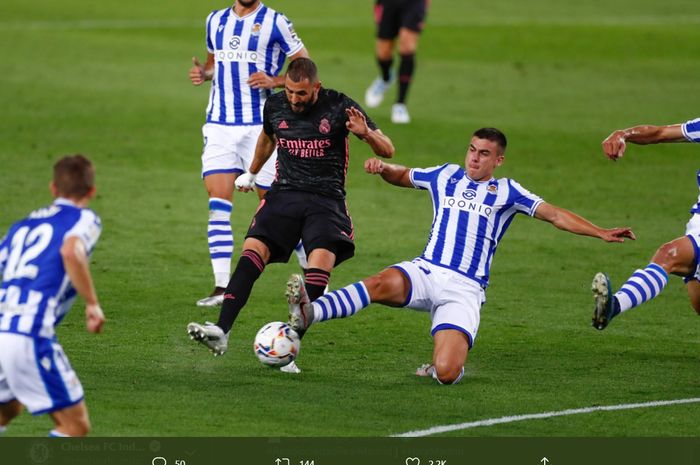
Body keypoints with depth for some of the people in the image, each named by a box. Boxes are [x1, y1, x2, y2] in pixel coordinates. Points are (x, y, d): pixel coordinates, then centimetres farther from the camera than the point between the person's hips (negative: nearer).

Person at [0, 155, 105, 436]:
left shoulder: (23, 225, 24)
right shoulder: (84, 219, 6)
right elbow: (71, 252, -16)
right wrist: (93, 304, -10)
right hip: (28, 336, -7)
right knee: (75, 426, 2)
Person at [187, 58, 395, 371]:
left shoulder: (339, 107, -5)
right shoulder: (275, 106, 6)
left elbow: (387, 151, -3)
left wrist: (367, 134, -25)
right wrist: (251, 174, 44)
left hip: (325, 200, -3)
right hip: (284, 195, 3)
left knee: (321, 259, -29)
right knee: (252, 251, -23)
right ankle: (221, 332, -31)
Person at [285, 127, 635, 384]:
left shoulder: (506, 192, 11)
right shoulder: (446, 176, 18)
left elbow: (556, 215, 9)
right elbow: (402, 177, 33)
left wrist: (600, 233, -1)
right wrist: (382, 168, 10)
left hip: (464, 289, -2)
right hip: (425, 271, 2)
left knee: (446, 373, -21)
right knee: (383, 284, -36)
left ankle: (440, 367, 17)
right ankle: (308, 313, -48)